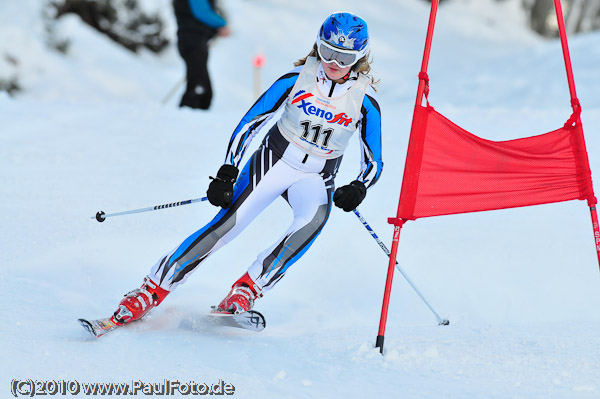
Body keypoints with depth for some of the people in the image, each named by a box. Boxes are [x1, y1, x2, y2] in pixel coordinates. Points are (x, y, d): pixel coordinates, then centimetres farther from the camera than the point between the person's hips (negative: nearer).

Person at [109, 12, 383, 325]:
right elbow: (250, 123, -5)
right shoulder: (297, 78, -11)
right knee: (226, 224, -17)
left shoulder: (365, 100, -10)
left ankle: (245, 291, -27)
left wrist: (358, 189, -24)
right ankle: (152, 291, -9)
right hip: (273, 160, 0)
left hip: (316, 179, 0)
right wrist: (227, 174, -13)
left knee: (314, 219, -34)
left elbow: (373, 162, -1)